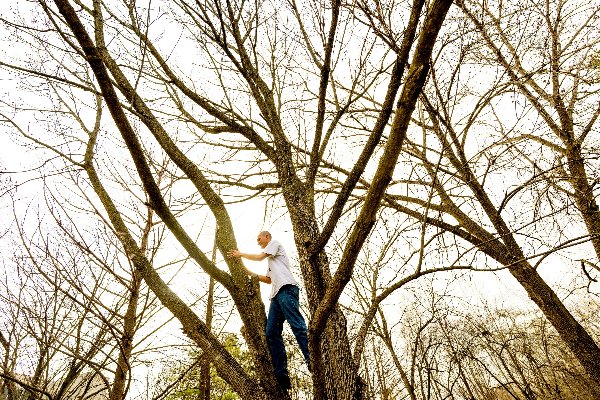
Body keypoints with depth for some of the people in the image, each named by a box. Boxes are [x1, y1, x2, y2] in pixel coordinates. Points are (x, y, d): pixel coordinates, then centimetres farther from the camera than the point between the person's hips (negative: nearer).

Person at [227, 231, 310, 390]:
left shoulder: (275, 243, 15)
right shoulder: (271, 260, 39)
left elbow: (259, 257, 3)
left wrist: (241, 254, 16)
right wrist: (251, 274, 34)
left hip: (286, 289, -9)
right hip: (277, 294, 9)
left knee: (298, 326, -20)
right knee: (271, 333, -4)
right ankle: (281, 374, -10)